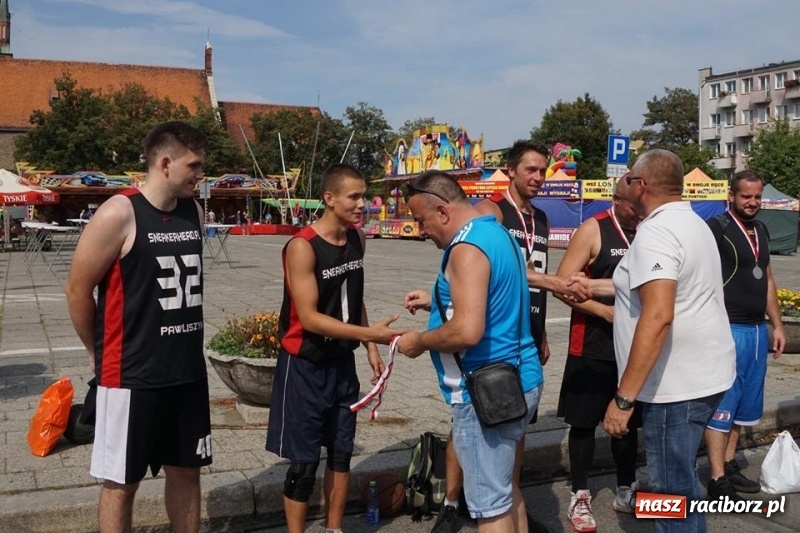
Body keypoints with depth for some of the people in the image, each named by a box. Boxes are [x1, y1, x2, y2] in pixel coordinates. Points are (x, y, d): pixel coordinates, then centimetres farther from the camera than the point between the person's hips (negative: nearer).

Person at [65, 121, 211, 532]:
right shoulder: (119, 213, -15)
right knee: (121, 481, 8)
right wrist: (99, 351, 2)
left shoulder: (194, 212, 4)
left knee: (186, 470, 16)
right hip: (131, 375, -5)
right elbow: (77, 289, -9)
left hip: (188, 371, 6)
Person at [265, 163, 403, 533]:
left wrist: (370, 348, 8)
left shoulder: (357, 240, 2)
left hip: (342, 362, 7)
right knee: (304, 460, 1)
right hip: (305, 366, -7)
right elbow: (309, 318, -24)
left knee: (341, 452, 14)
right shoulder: (302, 247, -20)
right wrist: (369, 333, -27)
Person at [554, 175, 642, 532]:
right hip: (593, 347, -5)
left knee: (628, 420, 16)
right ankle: (579, 497, 16)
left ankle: (626, 492, 30)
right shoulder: (593, 230, -10)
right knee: (584, 421, 4)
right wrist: (606, 311, -21)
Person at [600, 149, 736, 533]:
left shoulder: (656, 231, -18)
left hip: (676, 383, -10)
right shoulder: (690, 223, 14)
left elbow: (658, 315, -29)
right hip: (701, 374, 10)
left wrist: (623, 397, -28)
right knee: (677, 484, 20)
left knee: (673, 494, 0)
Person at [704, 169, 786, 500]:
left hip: (757, 330, 8)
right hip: (728, 329, -8)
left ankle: (729, 465, 26)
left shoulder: (761, 230, 15)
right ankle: (717, 481, 1)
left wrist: (777, 325, 18)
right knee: (722, 402, -4)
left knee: (745, 403, 14)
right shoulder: (717, 227, -11)